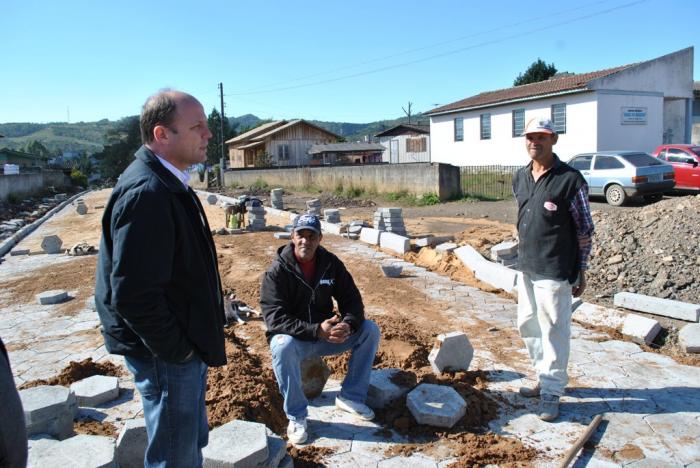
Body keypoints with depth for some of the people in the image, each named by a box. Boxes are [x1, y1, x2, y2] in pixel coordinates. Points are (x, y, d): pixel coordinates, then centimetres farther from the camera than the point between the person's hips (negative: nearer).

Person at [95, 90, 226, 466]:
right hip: (166, 353, -10)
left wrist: (192, 344, 15)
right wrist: (176, 349, -17)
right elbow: (132, 294, -29)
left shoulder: (168, 183, 7)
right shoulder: (146, 193, -26)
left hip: (185, 344, 10)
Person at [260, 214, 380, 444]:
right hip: (294, 338, -4)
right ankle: (296, 416, -18)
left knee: (370, 330, -11)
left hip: (326, 334, 5)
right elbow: (275, 318, -25)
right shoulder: (277, 271, -16)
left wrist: (348, 324, -26)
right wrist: (317, 330, -35)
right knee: (283, 346, -38)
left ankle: (350, 396, 0)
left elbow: (352, 300, -3)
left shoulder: (331, 263, -3)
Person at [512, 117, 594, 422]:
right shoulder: (520, 178, 7)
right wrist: (524, 256, 16)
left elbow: (584, 229, -8)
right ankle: (545, 379, 35)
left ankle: (551, 391, 18)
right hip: (526, 268, 8)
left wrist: (581, 272, -7)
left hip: (554, 271, -7)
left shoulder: (570, 179, -13)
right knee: (528, 327, 17)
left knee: (554, 331, 2)